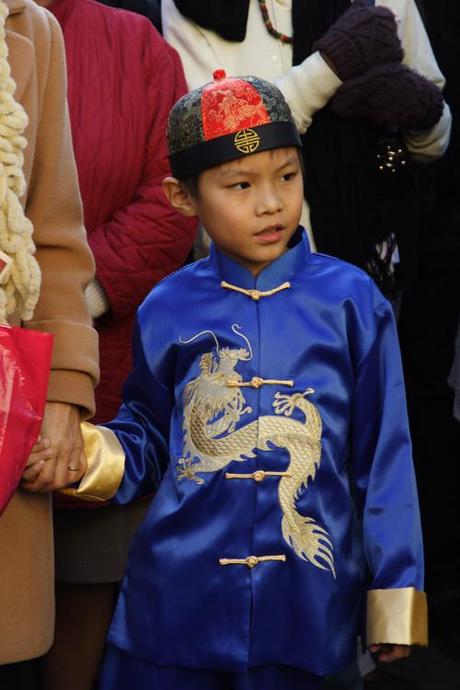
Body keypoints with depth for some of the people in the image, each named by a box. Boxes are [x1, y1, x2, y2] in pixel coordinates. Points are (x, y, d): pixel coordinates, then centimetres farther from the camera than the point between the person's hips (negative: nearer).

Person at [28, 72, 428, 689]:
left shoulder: (350, 302, -2)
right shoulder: (168, 310, 2)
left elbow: (382, 455, 2)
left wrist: (395, 595, 3)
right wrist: (98, 456, -8)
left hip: (305, 608, -1)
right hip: (177, 601, 1)